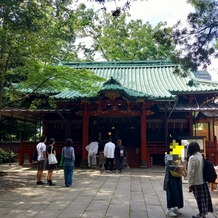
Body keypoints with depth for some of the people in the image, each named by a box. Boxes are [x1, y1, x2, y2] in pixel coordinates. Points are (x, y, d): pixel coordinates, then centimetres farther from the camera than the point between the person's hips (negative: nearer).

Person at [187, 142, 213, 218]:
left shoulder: (192, 158, -18)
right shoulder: (201, 156, 3)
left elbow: (191, 173, -18)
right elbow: (202, 168, 11)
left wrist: (190, 185, -12)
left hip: (197, 183, -7)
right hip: (203, 181, 7)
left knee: (200, 199, 3)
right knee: (205, 198, 15)